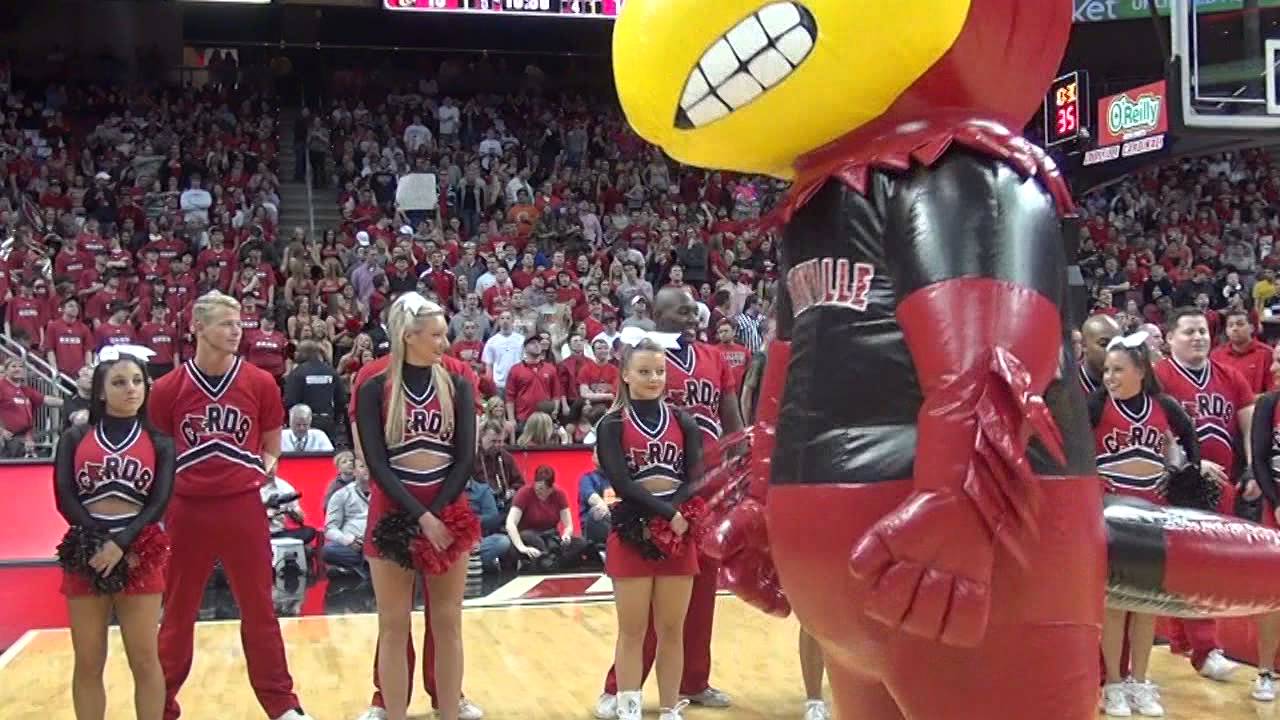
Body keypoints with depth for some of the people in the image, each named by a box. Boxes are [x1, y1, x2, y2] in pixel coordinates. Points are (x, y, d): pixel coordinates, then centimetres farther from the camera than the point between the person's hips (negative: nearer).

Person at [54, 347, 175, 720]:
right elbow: (65, 498, -3)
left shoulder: (158, 443, 7)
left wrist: (121, 543, -18)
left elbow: (159, 503, -4)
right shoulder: (75, 438, 7)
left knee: (145, 660, 1)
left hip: (139, 554, -1)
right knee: (88, 663, 6)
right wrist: (100, 541, -15)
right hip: (85, 552, 1)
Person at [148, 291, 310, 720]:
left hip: (243, 506, 0)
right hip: (187, 509, 0)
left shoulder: (260, 383, -1)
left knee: (259, 609, 7)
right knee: (178, 612, 11)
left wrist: (264, 466, -8)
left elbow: (271, 444, 10)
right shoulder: (168, 388, -3)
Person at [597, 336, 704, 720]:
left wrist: (675, 516, -15)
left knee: (672, 631, 7)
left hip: (678, 532, 3)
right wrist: (665, 514, -18)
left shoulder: (682, 421, 9)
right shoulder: (613, 424, 0)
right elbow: (621, 483, -11)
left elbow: (695, 479, 0)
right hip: (632, 533, -3)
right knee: (633, 632, 1)